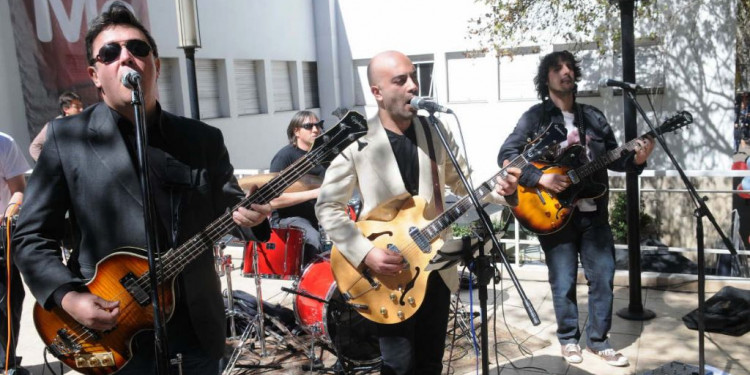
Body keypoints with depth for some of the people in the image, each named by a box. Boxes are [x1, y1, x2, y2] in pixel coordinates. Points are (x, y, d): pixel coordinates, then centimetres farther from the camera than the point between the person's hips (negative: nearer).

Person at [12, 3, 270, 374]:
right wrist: (68, 297, -15)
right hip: (114, 337, -2)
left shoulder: (204, 139, 3)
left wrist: (251, 213, -16)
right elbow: (31, 237, -1)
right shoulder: (67, 137, -4)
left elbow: (230, 209, 7)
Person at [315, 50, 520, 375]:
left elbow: (464, 183, 8)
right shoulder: (357, 142, -13)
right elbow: (328, 207, -9)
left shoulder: (436, 131, 1)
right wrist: (366, 253, -19)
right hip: (388, 273, -4)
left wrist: (499, 188, -13)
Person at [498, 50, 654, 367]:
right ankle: (568, 339, 24)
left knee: (603, 278, 8)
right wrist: (540, 178, -20)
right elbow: (506, 155, -10)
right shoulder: (535, 117, -4)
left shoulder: (593, 117, 10)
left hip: (594, 212, 4)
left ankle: (598, 340, 24)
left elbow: (613, 159, 12)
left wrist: (636, 159, -9)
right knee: (563, 283, 4)